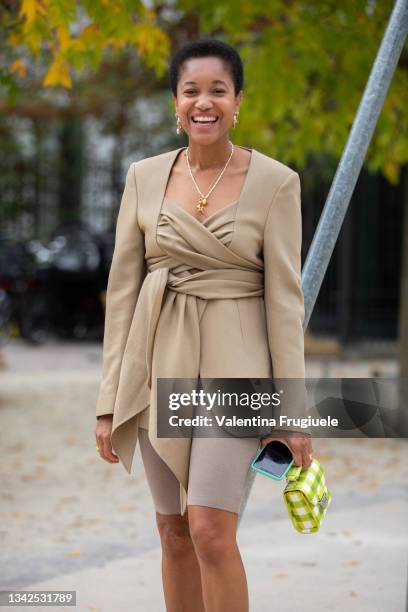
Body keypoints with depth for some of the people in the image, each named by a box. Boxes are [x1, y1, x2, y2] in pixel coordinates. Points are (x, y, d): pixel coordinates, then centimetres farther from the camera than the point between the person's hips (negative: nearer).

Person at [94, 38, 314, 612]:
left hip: (232, 367, -4)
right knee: (174, 534, 9)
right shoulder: (145, 177, 4)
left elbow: (284, 295, -5)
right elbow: (122, 287, 5)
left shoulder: (275, 182, -5)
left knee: (210, 531, -15)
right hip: (159, 364, 4)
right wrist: (110, 401, 2)